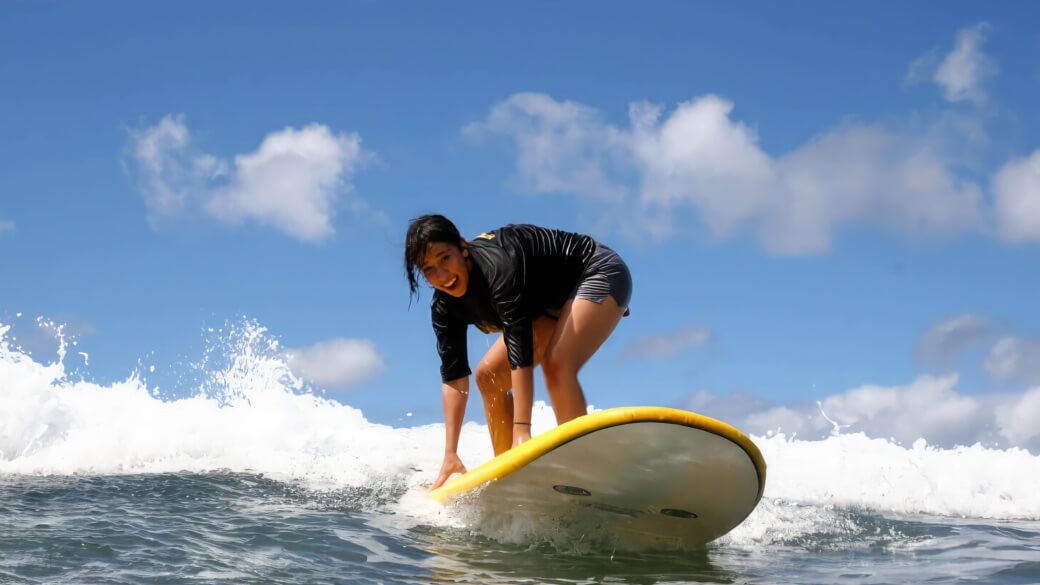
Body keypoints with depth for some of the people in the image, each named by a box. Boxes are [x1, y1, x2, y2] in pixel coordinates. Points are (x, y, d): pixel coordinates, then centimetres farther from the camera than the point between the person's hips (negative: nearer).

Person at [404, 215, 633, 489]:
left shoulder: (496, 266, -36)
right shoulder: (445, 307, -11)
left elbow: (520, 348, -40)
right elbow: (453, 377, -11)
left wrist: (522, 431, -44)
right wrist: (450, 455, -17)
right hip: (552, 303, 9)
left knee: (556, 365, -31)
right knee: (489, 375, 0)